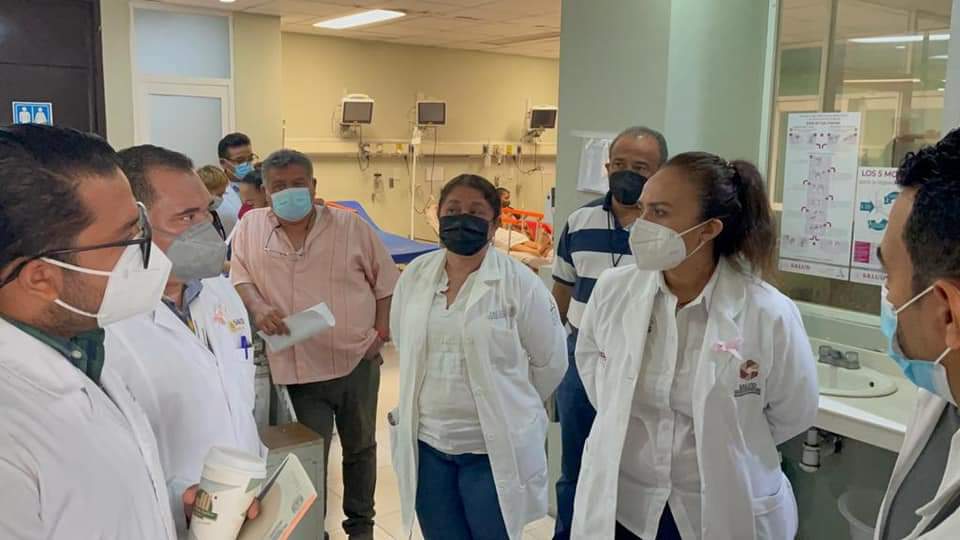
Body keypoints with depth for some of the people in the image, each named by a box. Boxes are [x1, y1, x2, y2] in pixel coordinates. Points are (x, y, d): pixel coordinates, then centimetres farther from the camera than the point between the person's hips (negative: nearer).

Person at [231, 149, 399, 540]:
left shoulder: (350, 225, -3)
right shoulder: (251, 226, 0)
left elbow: (385, 280, 3)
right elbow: (241, 276, 3)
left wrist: (382, 332, -5)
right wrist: (258, 306, -17)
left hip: (357, 360, 1)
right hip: (301, 366, -1)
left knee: (360, 446, 18)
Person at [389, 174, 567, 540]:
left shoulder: (519, 282, -11)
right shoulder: (414, 275, 1)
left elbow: (550, 362, -3)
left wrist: (507, 406, 8)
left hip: (494, 449, -3)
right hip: (426, 443, 4)